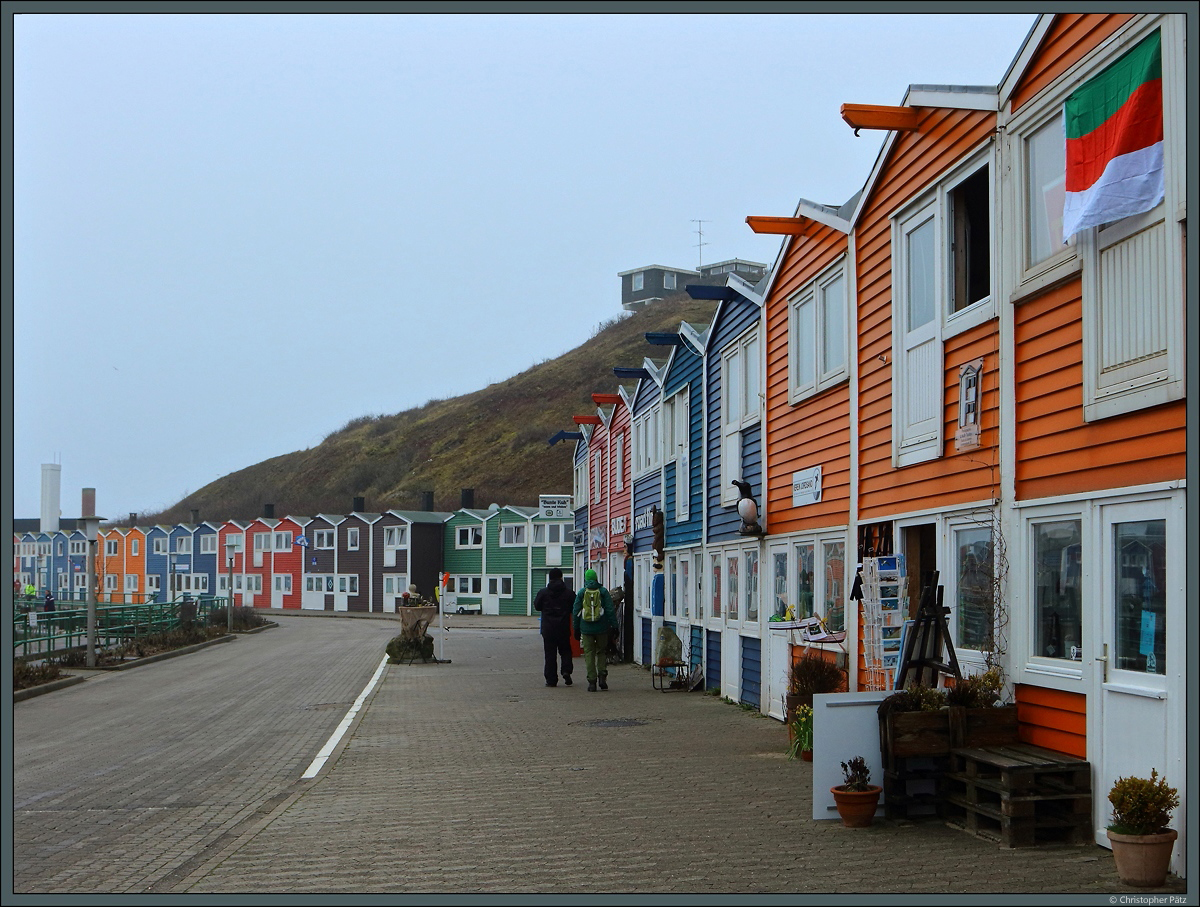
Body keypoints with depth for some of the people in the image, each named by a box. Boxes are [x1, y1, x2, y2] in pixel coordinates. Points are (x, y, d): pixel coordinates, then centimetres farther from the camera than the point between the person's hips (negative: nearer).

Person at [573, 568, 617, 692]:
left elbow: (576, 612, 4)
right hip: (601, 628, 0)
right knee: (602, 652, 15)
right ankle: (602, 676, 0)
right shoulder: (603, 591, 1)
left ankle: (592, 681, 0)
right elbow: (610, 610, -2)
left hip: (586, 629, 0)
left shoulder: (581, 593, 2)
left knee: (589, 654, 4)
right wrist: (614, 626, 2)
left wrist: (576, 630, 11)